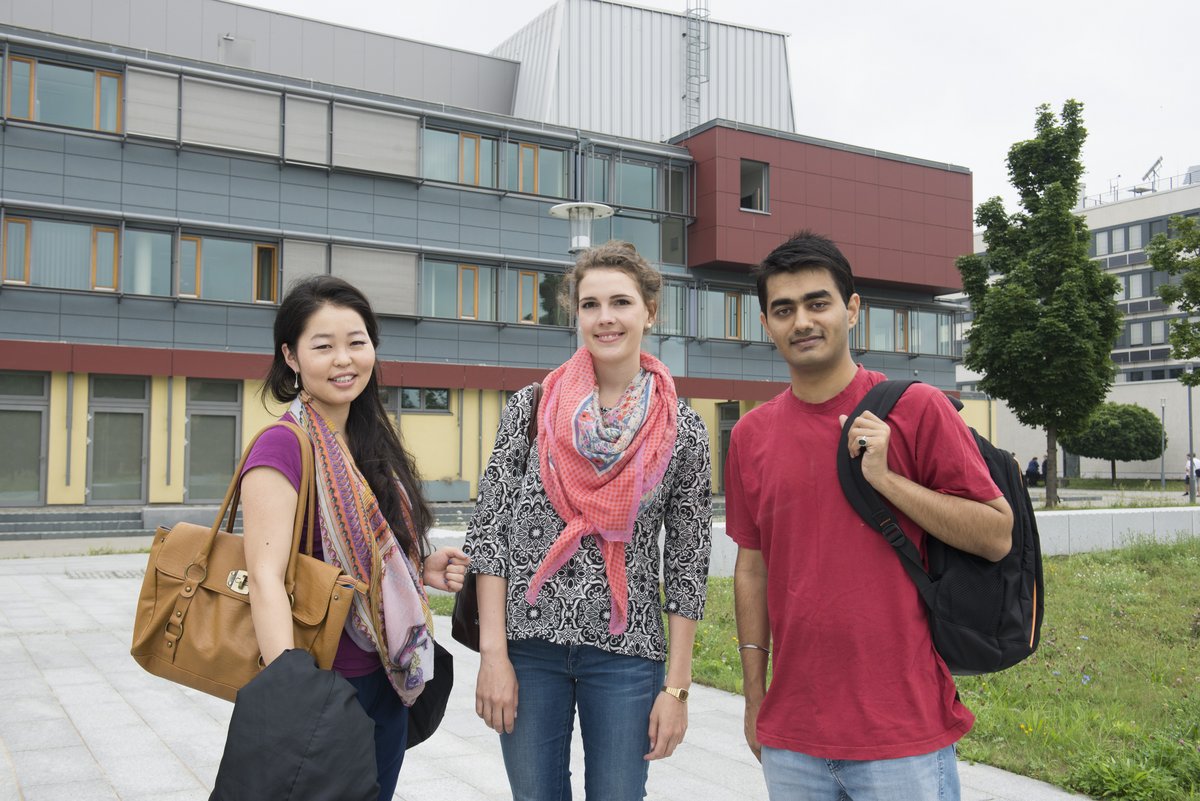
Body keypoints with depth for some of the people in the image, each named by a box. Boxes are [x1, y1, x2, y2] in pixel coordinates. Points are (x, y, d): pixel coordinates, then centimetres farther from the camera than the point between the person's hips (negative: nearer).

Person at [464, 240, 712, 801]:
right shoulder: (531, 408, 0)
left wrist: (677, 686, -1)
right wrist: (493, 653, -8)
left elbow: (687, 564, 1)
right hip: (528, 643, 1)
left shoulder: (681, 429, 0)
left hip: (625, 649, 0)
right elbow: (488, 528, -2)